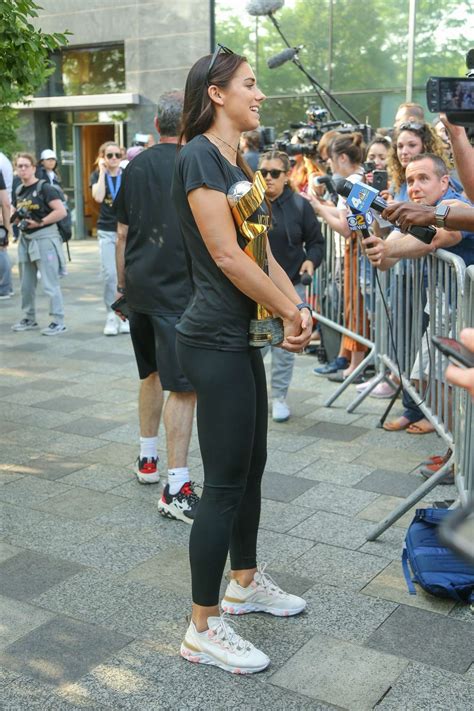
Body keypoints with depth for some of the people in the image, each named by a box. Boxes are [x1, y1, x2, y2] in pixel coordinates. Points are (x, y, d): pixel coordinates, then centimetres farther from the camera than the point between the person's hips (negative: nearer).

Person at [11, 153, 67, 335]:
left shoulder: (44, 188, -9)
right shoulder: (19, 191, 13)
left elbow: (61, 212, -17)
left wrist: (39, 222, -18)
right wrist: (18, 219, 5)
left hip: (44, 238, -8)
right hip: (25, 239, 8)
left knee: (49, 283, -6)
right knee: (26, 284, 14)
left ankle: (58, 322, 0)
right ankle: (29, 319, 27)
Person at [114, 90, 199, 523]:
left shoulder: (137, 166, 9)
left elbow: (122, 232, 11)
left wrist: (122, 283, 20)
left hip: (139, 287, 7)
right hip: (179, 290, -7)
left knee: (152, 374, 22)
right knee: (183, 387, -6)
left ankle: (148, 458, 33)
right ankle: (176, 489, -7)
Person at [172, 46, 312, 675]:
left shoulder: (238, 164, 16)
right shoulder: (198, 156, -13)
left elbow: (262, 251, 11)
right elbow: (227, 256, -19)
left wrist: (293, 307, -5)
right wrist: (293, 312, -10)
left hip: (242, 337, 10)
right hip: (215, 341, -9)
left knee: (252, 466, 18)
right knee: (226, 482, -4)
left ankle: (245, 583, 36)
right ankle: (203, 630, 10)